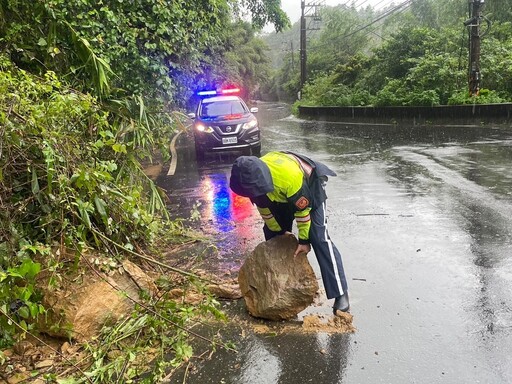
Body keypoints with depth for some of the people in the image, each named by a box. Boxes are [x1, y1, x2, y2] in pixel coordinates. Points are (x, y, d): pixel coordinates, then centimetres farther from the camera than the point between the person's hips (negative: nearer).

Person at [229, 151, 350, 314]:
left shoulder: (290, 176, -44)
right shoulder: (253, 177, -25)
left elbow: (303, 209, -29)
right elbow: (264, 208, -8)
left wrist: (304, 239, -19)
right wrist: (278, 231, 1)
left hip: (310, 188, -6)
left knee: (319, 238, -16)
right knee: (272, 235, 6)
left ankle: (340, 294, -14)